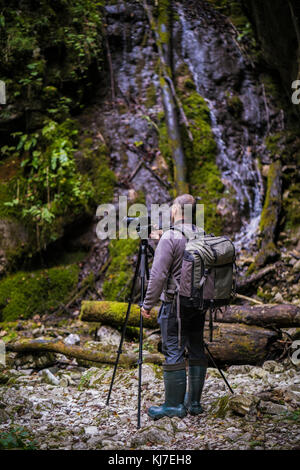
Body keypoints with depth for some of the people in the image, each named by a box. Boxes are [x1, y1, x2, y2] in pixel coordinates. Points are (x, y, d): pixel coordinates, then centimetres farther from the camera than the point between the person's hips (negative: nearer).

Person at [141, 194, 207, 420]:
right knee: (196, 350, 11)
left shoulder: (170, 237, -15)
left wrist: (148, 303, -9)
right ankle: (194, 402, 19)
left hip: (175, 304, -7)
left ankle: (174, 405, 4)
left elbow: (158, 275, -17)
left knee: (174, 352, -1)